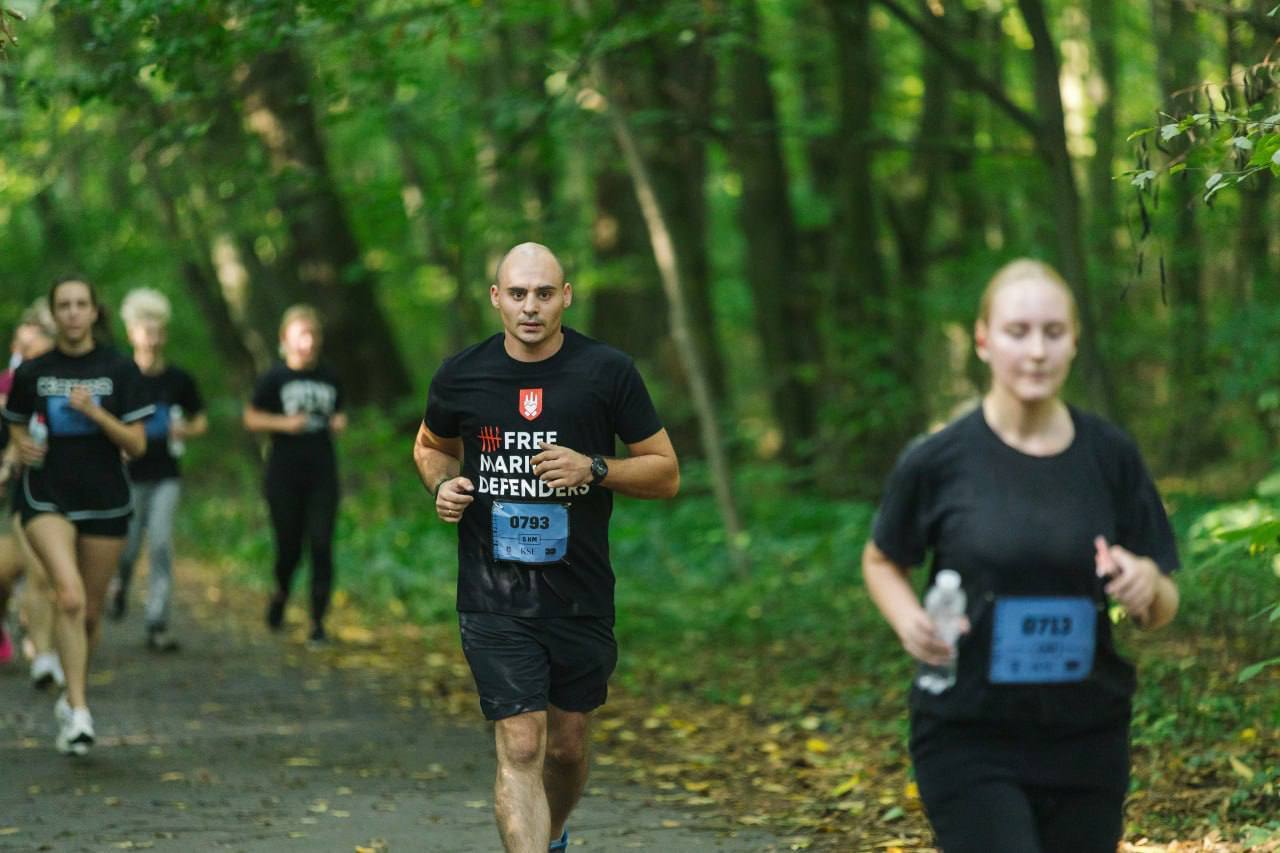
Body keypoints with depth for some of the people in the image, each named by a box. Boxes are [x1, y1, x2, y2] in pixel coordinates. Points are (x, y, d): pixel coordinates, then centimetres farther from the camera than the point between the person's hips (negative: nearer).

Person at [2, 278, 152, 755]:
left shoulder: (119, 370, -1)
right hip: (47, 501, -1)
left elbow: (137, 445, -4)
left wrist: (94, 412, -17)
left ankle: (71, 699, 34)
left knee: (90, 611, 9)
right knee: (71, 597, -23)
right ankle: (79, 713, -23)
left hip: (105, 503, 1)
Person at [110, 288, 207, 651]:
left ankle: (157, 625, -8)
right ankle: (120, 583, 39)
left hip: (166, 477, 1)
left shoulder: (178, 379, 3)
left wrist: (185, 431, -6)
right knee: (127, 548, 2)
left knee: (161, 545, -12)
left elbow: (200, 421, 15)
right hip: (129, 476, -1)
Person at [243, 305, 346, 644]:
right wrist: (283, 423, -13)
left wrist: (339, 423, 0)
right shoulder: (274, 378, -2)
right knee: (289, 546, 2)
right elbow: (251, 417, 2)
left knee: (321, 545, -7)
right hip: (284, 475, -2)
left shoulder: (329, 379, 9)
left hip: (322, 474, 2)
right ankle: (281, 592, 36)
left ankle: (318, 621, -3)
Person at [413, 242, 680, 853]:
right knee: (520, 749, -12)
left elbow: (666, 474, 1)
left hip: (581, 596, 1)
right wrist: (442, 484, -2)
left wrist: (594, 469, -16)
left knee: (567, 745, 15)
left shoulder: (607, 373, -4)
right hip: (494, 601, -1)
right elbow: (431, 446, 20)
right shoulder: (460, 376, -1)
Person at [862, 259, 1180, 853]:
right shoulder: (937, 462, -7)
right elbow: (881, 562, 10)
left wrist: (1145, 586, -18)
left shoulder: (1110, 457, -1)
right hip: (969, 739, -3)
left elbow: (1161, 611, 5)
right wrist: (909, 621, -10)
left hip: (1087, 742, 3)